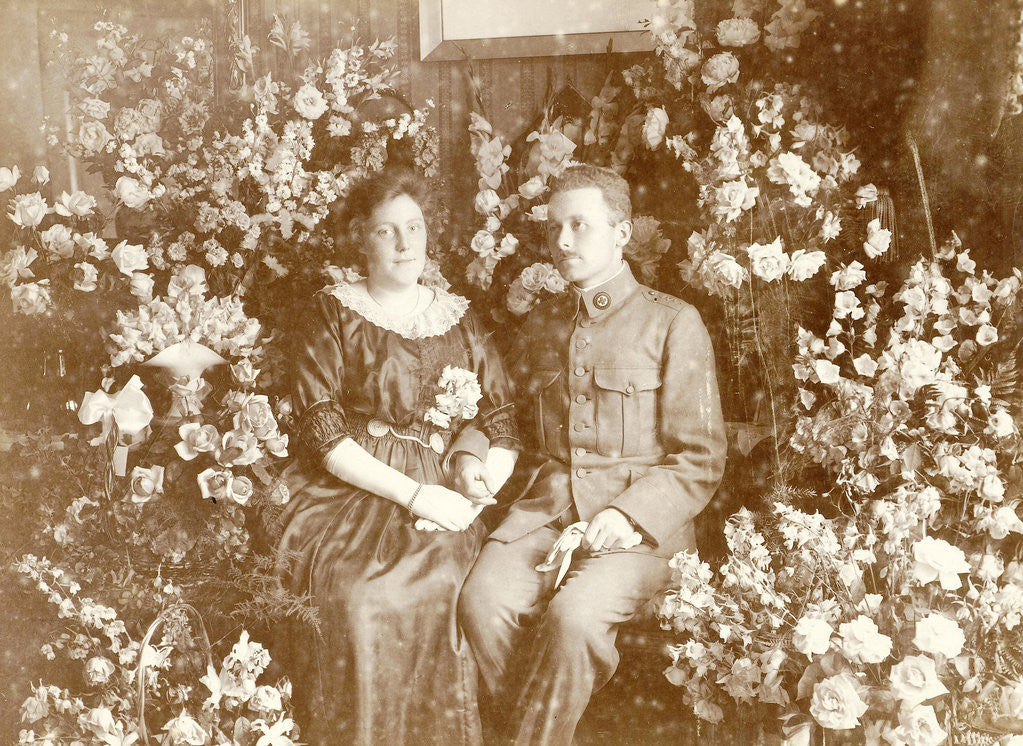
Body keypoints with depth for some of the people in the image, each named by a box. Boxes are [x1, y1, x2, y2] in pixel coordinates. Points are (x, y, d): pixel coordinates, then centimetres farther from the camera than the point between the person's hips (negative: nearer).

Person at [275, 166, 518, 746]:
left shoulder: (459, 319, 15)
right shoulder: (333, 316, 6)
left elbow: (504, 429, 12)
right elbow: (323, 434, -4)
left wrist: (476, 492, -8)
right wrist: (414, 493, -13)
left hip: (439, 499, 2)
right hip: (350, 496, -2)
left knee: (434, 590, -29)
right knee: (357, 598, -31)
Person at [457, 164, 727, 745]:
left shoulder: (672, 323, 2)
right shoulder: (541, 325, 19)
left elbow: (700, 460, -1)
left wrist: (629, 513, -15)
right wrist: (472, 453, 6)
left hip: (640, 523, -4)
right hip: (545, 507, 4)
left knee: (574, 613, -32)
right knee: (484, 600, -26)